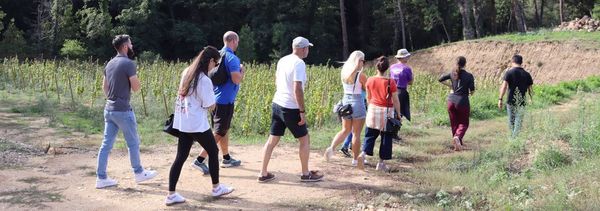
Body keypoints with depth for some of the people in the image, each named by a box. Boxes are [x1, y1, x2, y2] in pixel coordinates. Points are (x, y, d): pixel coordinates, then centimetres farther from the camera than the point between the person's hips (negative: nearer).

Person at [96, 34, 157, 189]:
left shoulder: (110, 64, 11)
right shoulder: (128, 63, -15)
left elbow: (104, 87, 18)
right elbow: (136, 88, -13)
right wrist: (134, 78, 3)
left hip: (109, 109, 8)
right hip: (123, 111, -8)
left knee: (107, 144, 8)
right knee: (133, 143, 8)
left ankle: (101, 178, 11)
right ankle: (139, 173, 22)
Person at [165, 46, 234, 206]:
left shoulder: (187, 72, 8)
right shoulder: (204, 80, -17)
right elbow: (211, 106, -14)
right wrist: (211, 100, 4)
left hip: (182, 123, 7)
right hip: (197, 124, -7)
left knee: (181, 157, 8)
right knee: (213, 151, 12)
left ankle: (171, 195, 5)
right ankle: (216, 188, 24)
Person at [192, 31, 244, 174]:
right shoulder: (232, 58, -16)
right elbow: (237, 79, -24)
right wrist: (242, 70, -5)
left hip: (215, 99, 9)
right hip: (225, 100, -9)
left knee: (224, 129, 20)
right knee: (219, 133, -5)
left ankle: (227, 159, 31)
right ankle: (199, 160, -8)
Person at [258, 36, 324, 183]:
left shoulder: (282, 61, 9)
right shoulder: (299, 63, -16)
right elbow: (297, 89, -22)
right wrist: (303, 112, -18)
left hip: (276, 104, 8)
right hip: (291, 108, -8)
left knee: (272, 140, 11)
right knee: (305, 139, 9)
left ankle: (263, 174, 14)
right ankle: (306, 174, 17)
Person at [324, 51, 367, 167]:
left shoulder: (344, 72, 2)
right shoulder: (361, 75, -14)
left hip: (345, 100, 5)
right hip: (357, 102, -5)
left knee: (345, 130, 16)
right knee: (356, 133, 6)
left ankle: (331, 147, -6)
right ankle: (355, 159, 15)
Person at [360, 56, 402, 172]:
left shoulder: (370, 80, -3)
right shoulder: (390, 82, -13)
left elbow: (368, 97, 9)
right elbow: (395, 100, -9)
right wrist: (398, 114, 3)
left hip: (373, 110, 3)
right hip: (387, 111, -3)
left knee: (370, 134, 15)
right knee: (386, 137, 9)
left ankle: (363, 153, -8)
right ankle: (381, 163, 12)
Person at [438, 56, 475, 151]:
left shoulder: (452, 74, 2)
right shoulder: (469, 76, -7)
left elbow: (440, 79, 11)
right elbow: (472, 91, -9)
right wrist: (469, 93, 13)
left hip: (452, 100, 3)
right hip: (463, 101, -3)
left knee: (454, 123, 14)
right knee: (464, 123, 8)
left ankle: (458, 142, 20)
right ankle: (458, 137, -20)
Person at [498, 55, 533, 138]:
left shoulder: (509, 72, -5)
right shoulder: (527, 74, 2)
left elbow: (504, 86, -14)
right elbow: (530, 89, 6)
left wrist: (500, 99, -14)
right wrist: (531, 99, 19)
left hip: (511, 101, -1)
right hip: (522, 102, 1)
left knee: (511, 120, 15)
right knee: (519, 121, 5)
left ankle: (512, 136, 26)